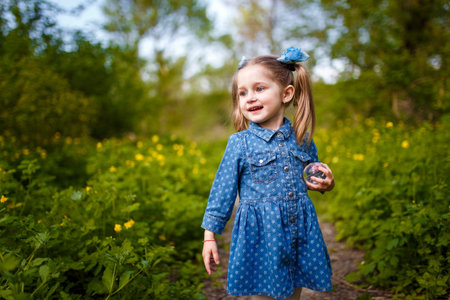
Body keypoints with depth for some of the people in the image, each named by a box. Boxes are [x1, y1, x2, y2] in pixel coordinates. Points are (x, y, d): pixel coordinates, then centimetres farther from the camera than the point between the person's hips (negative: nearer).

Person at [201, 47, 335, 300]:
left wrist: (326, 184, -1)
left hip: (300, 232, 3)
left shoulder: (303, 139, 5)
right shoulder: (240, 143, -5)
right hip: (260, 236, -3)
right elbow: (223, 190, -1)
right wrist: (209, 237, -1)